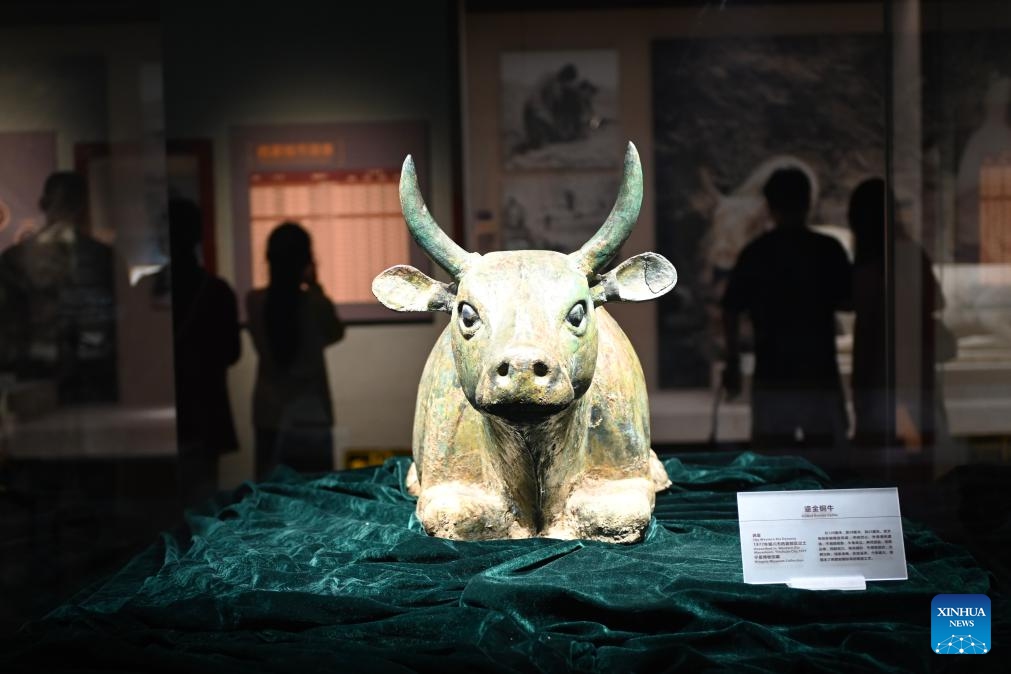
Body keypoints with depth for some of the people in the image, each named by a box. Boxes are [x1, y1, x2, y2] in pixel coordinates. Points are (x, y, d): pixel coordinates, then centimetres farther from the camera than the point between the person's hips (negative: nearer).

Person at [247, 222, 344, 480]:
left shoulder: (254, 301, -6)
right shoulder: (316, 303, -13)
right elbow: (335, 334, 7)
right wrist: (315, 288, 5)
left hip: (270, 414, 3)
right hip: (311, 414, -2)